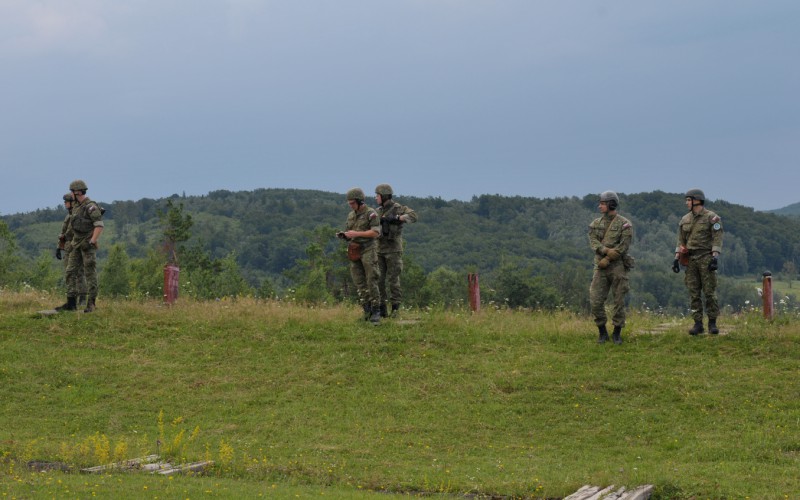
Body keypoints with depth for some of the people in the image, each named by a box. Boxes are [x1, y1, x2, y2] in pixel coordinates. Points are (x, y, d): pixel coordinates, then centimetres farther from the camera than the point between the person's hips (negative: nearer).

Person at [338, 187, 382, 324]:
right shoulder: (351, 215, 14)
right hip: (354, 252, 6)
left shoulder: (371, 213, -7)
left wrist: (356, 234, -20)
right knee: (360, 284, 4)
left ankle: (376, 311, -5)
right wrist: (342, 235, -3)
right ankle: (367, 311, 8)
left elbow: (376, 233, -16)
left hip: (368, 250, -6)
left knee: (371, 282, -9)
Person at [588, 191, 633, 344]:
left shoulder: (624, 224, -3)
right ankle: (602, 332, 10)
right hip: (600, 267, 4)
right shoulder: (596, 223, 10)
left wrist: (607, 260, -15)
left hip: (618, 267, -3)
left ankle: (617, 333, 12)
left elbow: (623, 246, -11)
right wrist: (606, 251, -20)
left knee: (619, 301, 1)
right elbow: (593, 242, -2)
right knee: (596, 301, -3)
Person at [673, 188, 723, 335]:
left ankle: (712, 323, 2)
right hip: (690, 259, 5)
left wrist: (715, 257, -19)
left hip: (706, 257, -5)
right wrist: (676, 258, 5)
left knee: (710, 292, -4)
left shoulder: (712, 218, -4)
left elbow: (717, 239, -10)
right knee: (694, 293, 2)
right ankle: (698, 324, 5)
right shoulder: (685, 220, 13)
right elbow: (681, 241, 14)